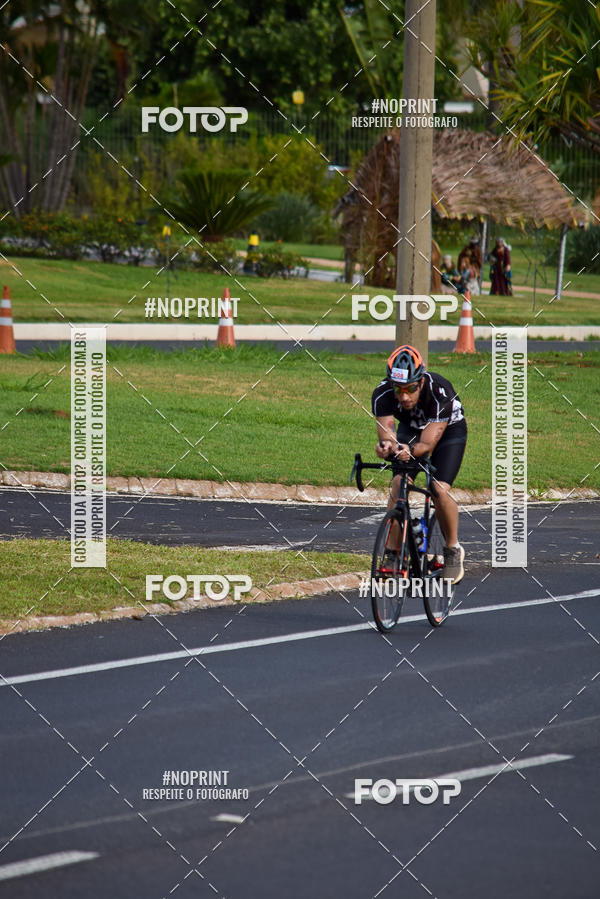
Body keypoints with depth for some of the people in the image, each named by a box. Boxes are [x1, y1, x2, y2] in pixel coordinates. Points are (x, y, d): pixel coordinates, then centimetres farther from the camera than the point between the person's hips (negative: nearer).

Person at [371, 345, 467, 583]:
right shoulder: (383, 394, -31)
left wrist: (409, 450, -60)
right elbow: (387, 435, -36)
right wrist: (387, 446, -59)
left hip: (449, 430, -3)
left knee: (439, 490, -21)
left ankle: (453, 550, 1)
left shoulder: (440, 392, -39)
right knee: (398, 483, -20)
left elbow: (427, 445, -39)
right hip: (411, 429, 3)